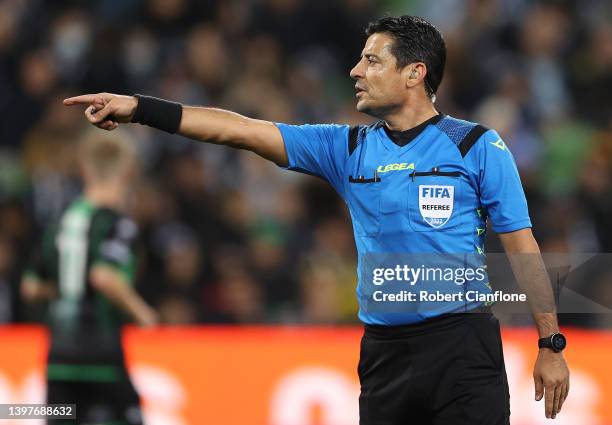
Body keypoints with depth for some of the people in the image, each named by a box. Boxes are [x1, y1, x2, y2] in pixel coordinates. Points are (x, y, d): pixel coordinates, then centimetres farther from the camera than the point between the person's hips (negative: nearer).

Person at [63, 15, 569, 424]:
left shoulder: (478, 146, 0)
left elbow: (522, 247, 1)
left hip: (462, 342, -4)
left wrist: (550, 345, -3)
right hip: (383, 350, 4)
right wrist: (138, 108, -2)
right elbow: (243, 130, 5)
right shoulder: (347, 148, 10)